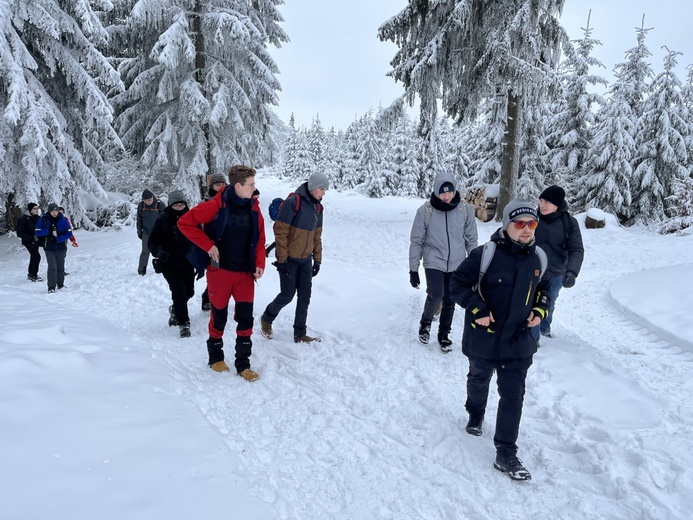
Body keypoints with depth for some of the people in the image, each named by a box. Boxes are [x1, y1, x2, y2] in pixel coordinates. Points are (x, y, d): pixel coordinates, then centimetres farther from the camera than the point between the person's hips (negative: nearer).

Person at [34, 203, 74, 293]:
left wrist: (57, 239, -16)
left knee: (60, 267, 11)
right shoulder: (43, 220, -2)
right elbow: (37, 232, -3)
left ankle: (60, 284, 27)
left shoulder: (63, 220, -3)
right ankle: (51, 287, -7)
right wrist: (48, 231, -20)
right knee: (52, 267, -11)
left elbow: (69, 233, -5)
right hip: (49, 248, -1)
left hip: (61, 248, 1)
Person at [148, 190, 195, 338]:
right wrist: (159, 252, -25)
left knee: (189, 292, 9)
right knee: (179, 291, -13)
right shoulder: (163, 221, -7)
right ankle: (183, 323, -1)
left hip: (187, 263, 3)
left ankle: (175, 309, 41)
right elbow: (152, 243, -5)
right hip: (169, 264, -3)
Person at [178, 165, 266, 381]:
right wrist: (208, 246, -14)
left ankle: (243, 364, 15)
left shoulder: (253, 208, 3)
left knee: (245, 319, 2)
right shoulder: (216, 206, -13)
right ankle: (215, 358, 32)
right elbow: (185, 222, -11)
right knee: (219, 317, 11)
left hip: (245, 274, 4)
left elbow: (259, 241, 9)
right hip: (220, 271, -3)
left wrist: (259, 264, -5)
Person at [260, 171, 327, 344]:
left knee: (305, 297, 6)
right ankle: (266, 319, 28)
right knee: (287, 295, 1)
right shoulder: (293, 202, -17)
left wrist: (317, 259, 13)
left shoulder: (317, 207, 7)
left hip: (306, 260, 7)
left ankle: (300, 334, 16)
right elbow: (280, 231, -17)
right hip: (289, 259, -7)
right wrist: (282, 258, -18)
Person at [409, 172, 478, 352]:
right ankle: (425, 322, 12)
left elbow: (471, 239, 4)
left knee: (450, 301, 9)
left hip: (456, 264, 2)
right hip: (434, 262, -2)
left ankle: (444, 335, 31)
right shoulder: (425, 211, -12)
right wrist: (413, 270, -3)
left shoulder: (465, 209, -7)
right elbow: (416, 241, -5)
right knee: (435, 295, -19)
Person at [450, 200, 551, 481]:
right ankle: (475, 415, 54)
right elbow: (458, 283, -11)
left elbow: (542, 288, 16)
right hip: (483, 339, -2)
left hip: (518, 342, 2)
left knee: (513, 396, 0)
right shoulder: (485, 254, -18)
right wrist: (477, 309, -20)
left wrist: (540, 310, -1)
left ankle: (506, 454, 10)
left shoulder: (538, 259, -2)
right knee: (478, 381, 23)